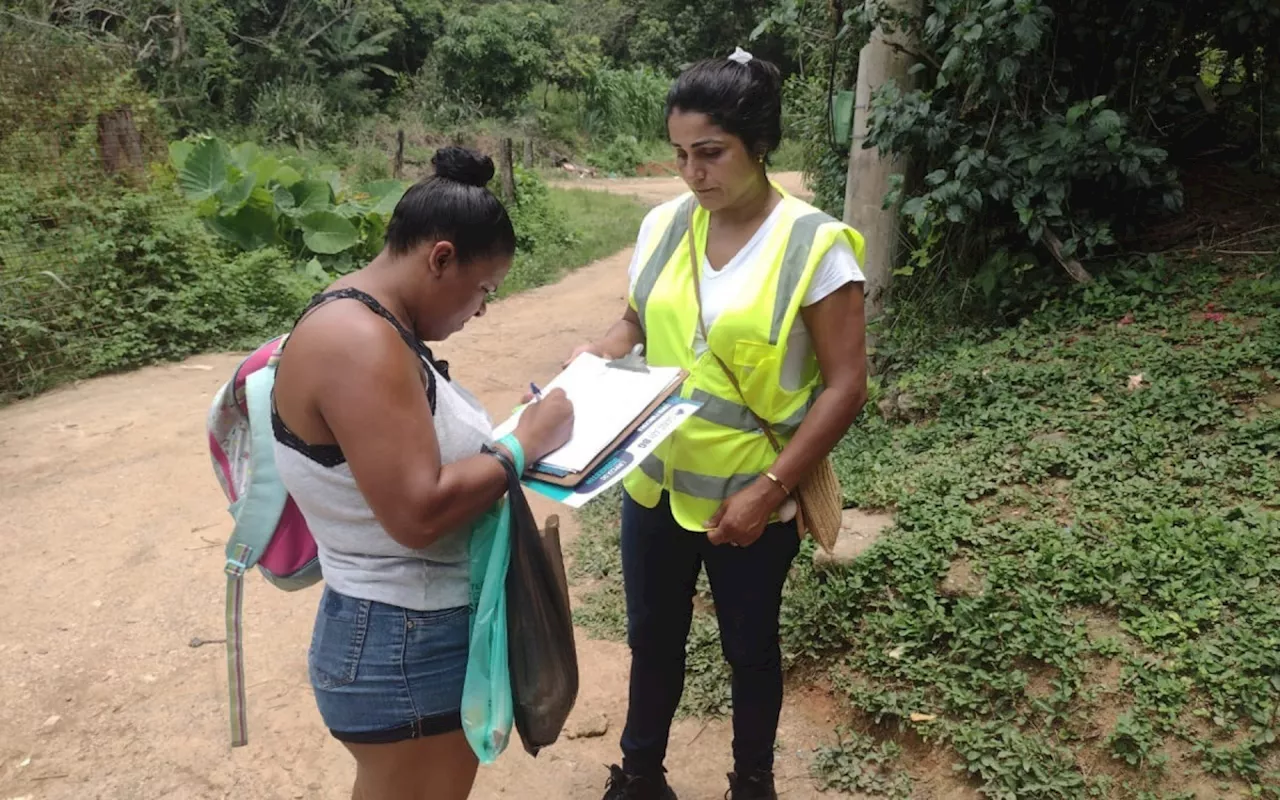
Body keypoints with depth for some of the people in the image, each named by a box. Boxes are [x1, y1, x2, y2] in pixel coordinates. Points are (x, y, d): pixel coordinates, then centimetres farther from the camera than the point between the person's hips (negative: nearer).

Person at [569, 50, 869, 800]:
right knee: (653, 637, 21)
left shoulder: (815, 244, -17)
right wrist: (595, 358, -9)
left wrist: (770, 488, -20)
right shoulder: (664, 224, -2)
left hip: (751, 501, -4)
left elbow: (846, 384, -16)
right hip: (655, 485, 4)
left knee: (750, 648, 18)